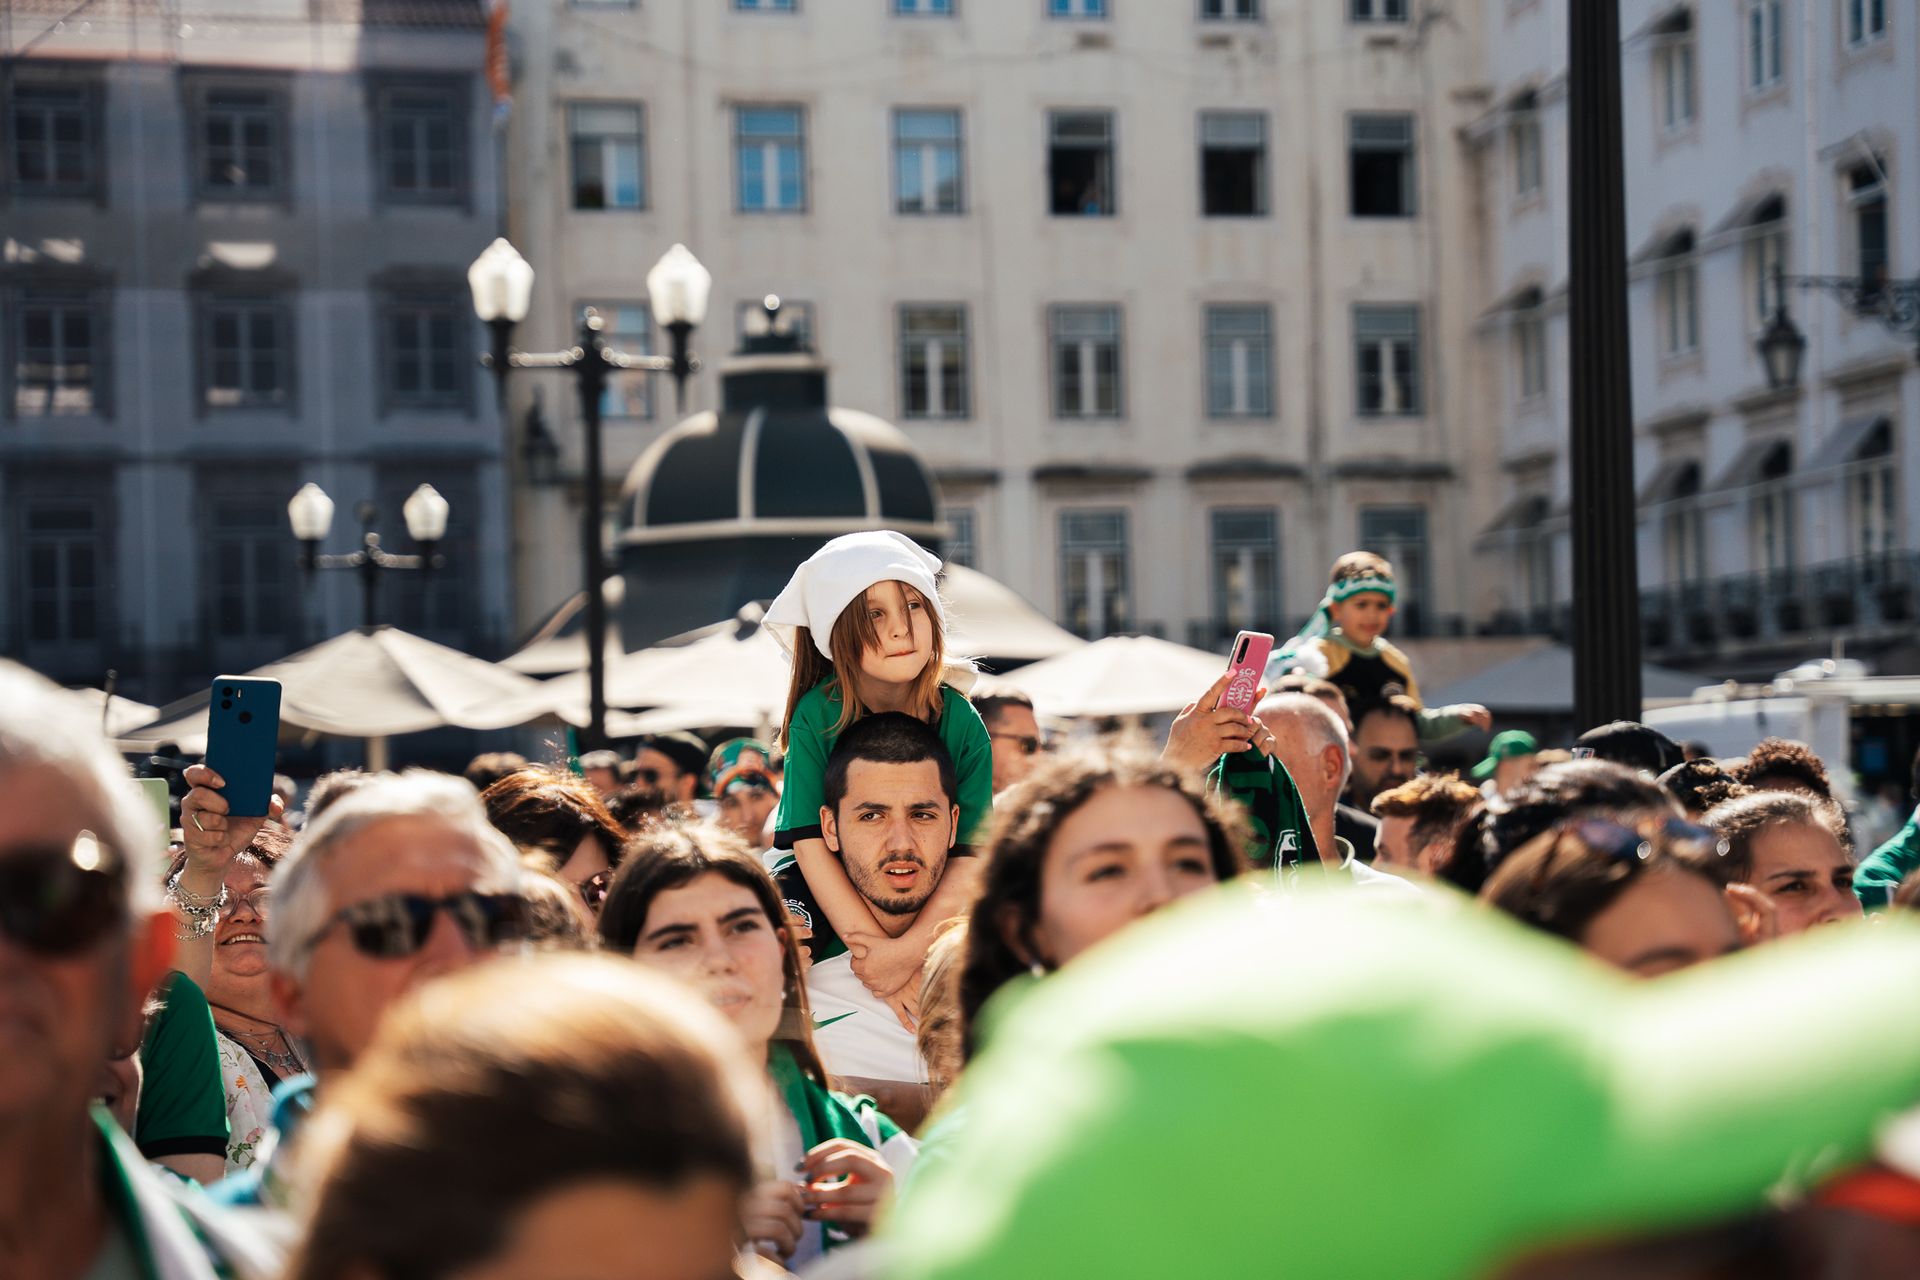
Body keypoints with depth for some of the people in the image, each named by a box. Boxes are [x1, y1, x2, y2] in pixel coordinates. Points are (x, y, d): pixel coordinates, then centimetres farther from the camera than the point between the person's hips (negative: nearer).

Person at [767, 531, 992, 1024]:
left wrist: (909, 950, -28)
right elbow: (810, 842, -17)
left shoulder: (962, 723, -9)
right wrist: (874, 948, -26)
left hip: (937, 914, 2)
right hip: (830, 906, -1)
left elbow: (970, 854, -14)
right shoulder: (817, 715, -12)